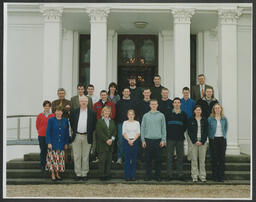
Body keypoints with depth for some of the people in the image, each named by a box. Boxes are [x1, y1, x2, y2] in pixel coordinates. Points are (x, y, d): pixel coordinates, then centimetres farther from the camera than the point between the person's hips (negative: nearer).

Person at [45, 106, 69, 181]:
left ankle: (57, 173, 16)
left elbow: (67, 133, 9)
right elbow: (48, 132, -4)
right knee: (53, 158, -3)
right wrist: (49, 143, -10)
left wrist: (66, 143, 7)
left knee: (60, 159, 5)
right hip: (53, 143, -3)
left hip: (61, 144, 3)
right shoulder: (51, 120, -1)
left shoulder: (65, 121, 6)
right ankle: (53, 174, 7)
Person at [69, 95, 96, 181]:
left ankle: (84, 174, 12)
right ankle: (78, 174, 11)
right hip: (76, 136, 1)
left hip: (87, 137, -1)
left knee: (85, 156, 5)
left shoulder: (92, 113, 2)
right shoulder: (74, 112, 6)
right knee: (77, 156, 3)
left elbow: (93, 125, 9)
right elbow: (71, 123, 15)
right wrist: (74, 131, 8)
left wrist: (90, 133, 3)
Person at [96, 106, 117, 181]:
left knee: (109, 160, 3)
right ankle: (102, 175, 1)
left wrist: (111, 139, -8)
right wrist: (106, 140, -14)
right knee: (102, 160, -4)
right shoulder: (99, 121, 2)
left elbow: (115, 131, 9)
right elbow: (99, 132, -8)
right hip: (102, 144, -4)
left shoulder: (112, 121, 17)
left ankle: (107, 175, 10)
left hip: (110, 144, 4)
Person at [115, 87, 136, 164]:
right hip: (121, 123, 0)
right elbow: (116, 113, 8)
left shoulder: (133, 102, 10)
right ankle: (119, 157, 0)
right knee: (120, 140, -5)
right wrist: (116, 122, -1)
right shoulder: (119, 102, 10)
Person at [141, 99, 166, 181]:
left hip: (158, 140, 0)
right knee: (148, 159, 3)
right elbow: (142, 128, 7)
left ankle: (158, 175, 11)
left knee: (158, 159, 3)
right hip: (148, 140, 0)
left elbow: (163, 128, 6)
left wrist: (163, 140, -1)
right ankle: (148, 175, 11)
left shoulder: (161, 115, 6)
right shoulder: (146, 116, 7)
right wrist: (143, 140, 1)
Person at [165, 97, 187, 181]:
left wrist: (181, 132, 4)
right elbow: (165, 124, 6)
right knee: (169, 157, 0)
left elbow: (185, 125, 13)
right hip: (170, 138, -1)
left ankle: (180, 174, 11)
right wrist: (168, 133, 1)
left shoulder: (183, 114, 8)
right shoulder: (168, 113, 4)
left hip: (180, 138, 1)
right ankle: (169, 175, 5)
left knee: (180, 157, 4)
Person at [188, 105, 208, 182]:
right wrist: (195, 141, -10)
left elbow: (206, 132, 4)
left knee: (202, 159, 3)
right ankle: (194, 176, 4)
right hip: (193, 141, -1)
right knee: (194, 159, -2)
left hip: (203, 142, 1)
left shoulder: (204, 120, 9)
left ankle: (202, 176, 9)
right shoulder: (191, 120, 6)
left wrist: (202, 141, -7)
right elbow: (189, 132, 0)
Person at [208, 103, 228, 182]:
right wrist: (210, 137, 0)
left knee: (222, 158, 1)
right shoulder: (210, 119, 1)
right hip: (213, 140, -2)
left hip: (222, 139, 2)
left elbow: (226, 129, 17)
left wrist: (224, 136, 10)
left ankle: (221, 176, 7)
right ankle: (215, 176, 8)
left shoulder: (224, 119, 7)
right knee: (214, 158, 1)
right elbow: (208, 129, 6)